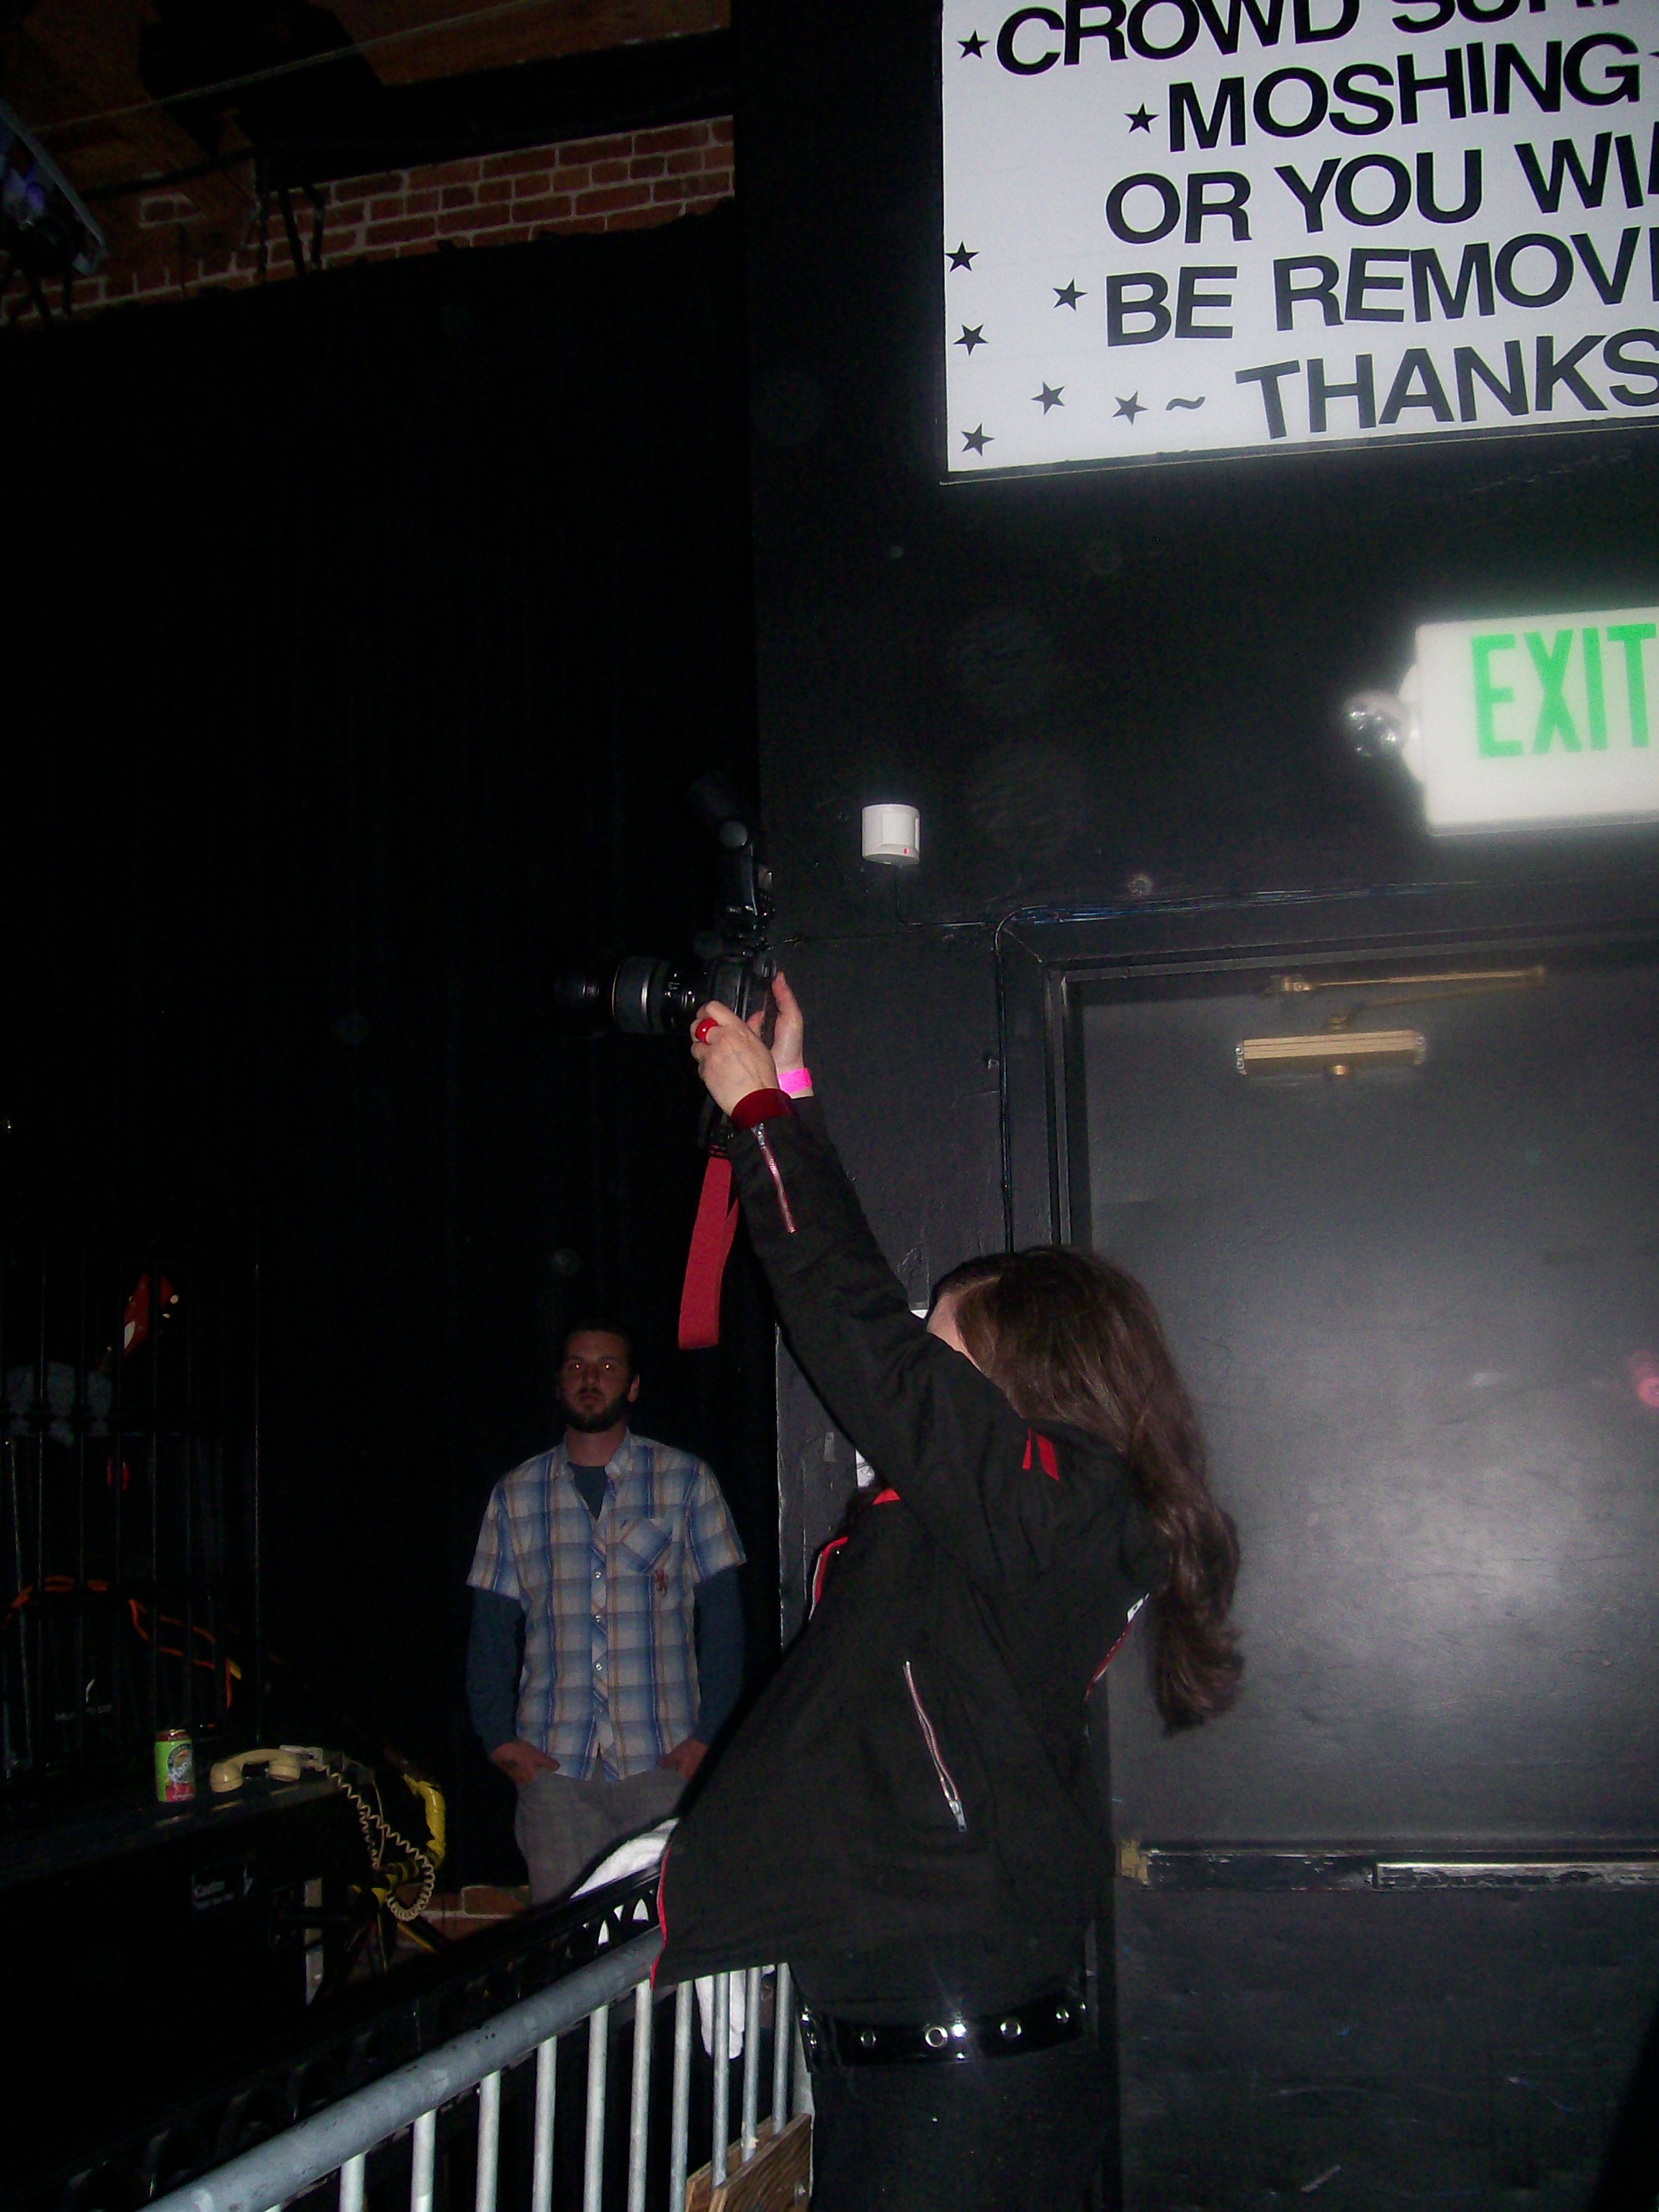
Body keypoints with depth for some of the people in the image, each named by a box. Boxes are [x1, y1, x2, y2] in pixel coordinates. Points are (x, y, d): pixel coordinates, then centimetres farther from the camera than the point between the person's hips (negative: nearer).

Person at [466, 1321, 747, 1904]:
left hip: (663, 1763, -1)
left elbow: (722, 1615, 7)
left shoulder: (686, 1480, 9)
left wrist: (710, 1732, -3)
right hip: (552, 1767, 1)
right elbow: (492, 1625, 14)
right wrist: (498, 1737, 2)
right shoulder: (516, 1494, 14)